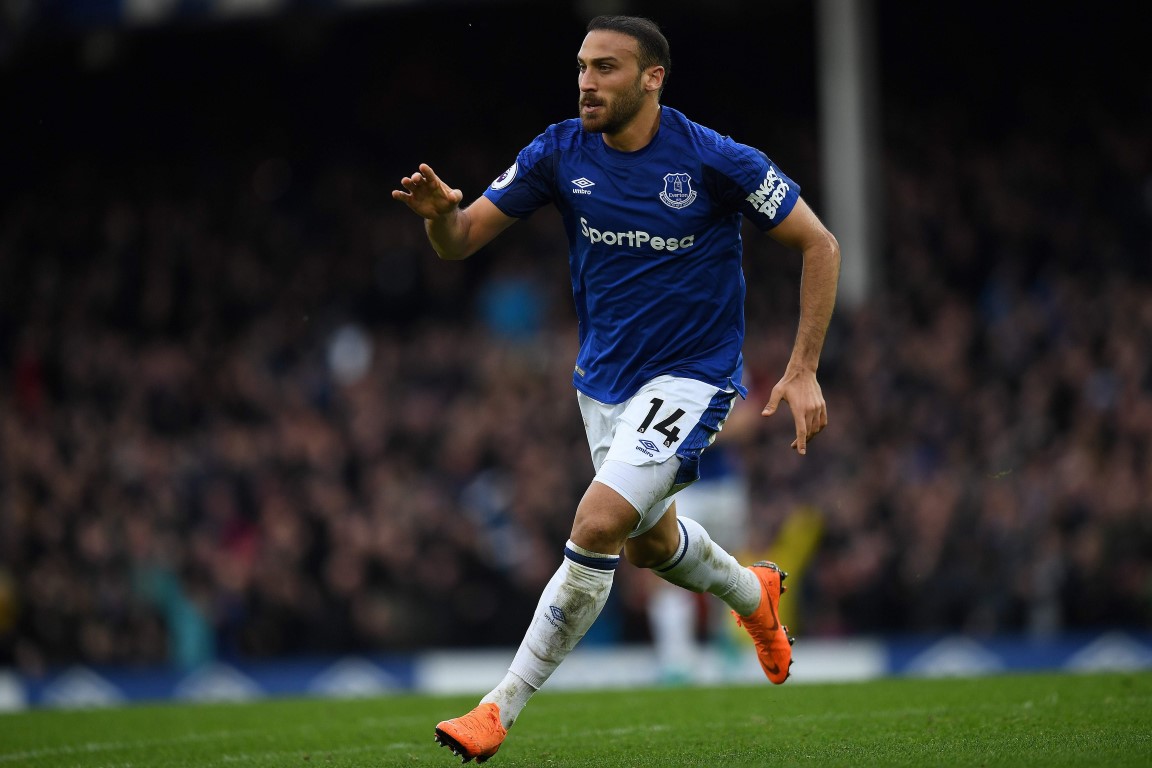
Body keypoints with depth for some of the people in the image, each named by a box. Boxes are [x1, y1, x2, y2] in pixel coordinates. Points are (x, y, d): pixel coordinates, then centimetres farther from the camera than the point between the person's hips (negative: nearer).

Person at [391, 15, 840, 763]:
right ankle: (755, 594, 57)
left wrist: (803, 372, -15)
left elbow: (819, 244, -10)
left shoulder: (716, 161, -19)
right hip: (604, 379, 6)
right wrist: (440, 211, -30)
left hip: (689, 378, -6)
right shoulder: (561, 153, -7)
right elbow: (460, 242, -5)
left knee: (597, 524, -23)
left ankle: (501, 707, -14)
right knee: (648, 542, 23)